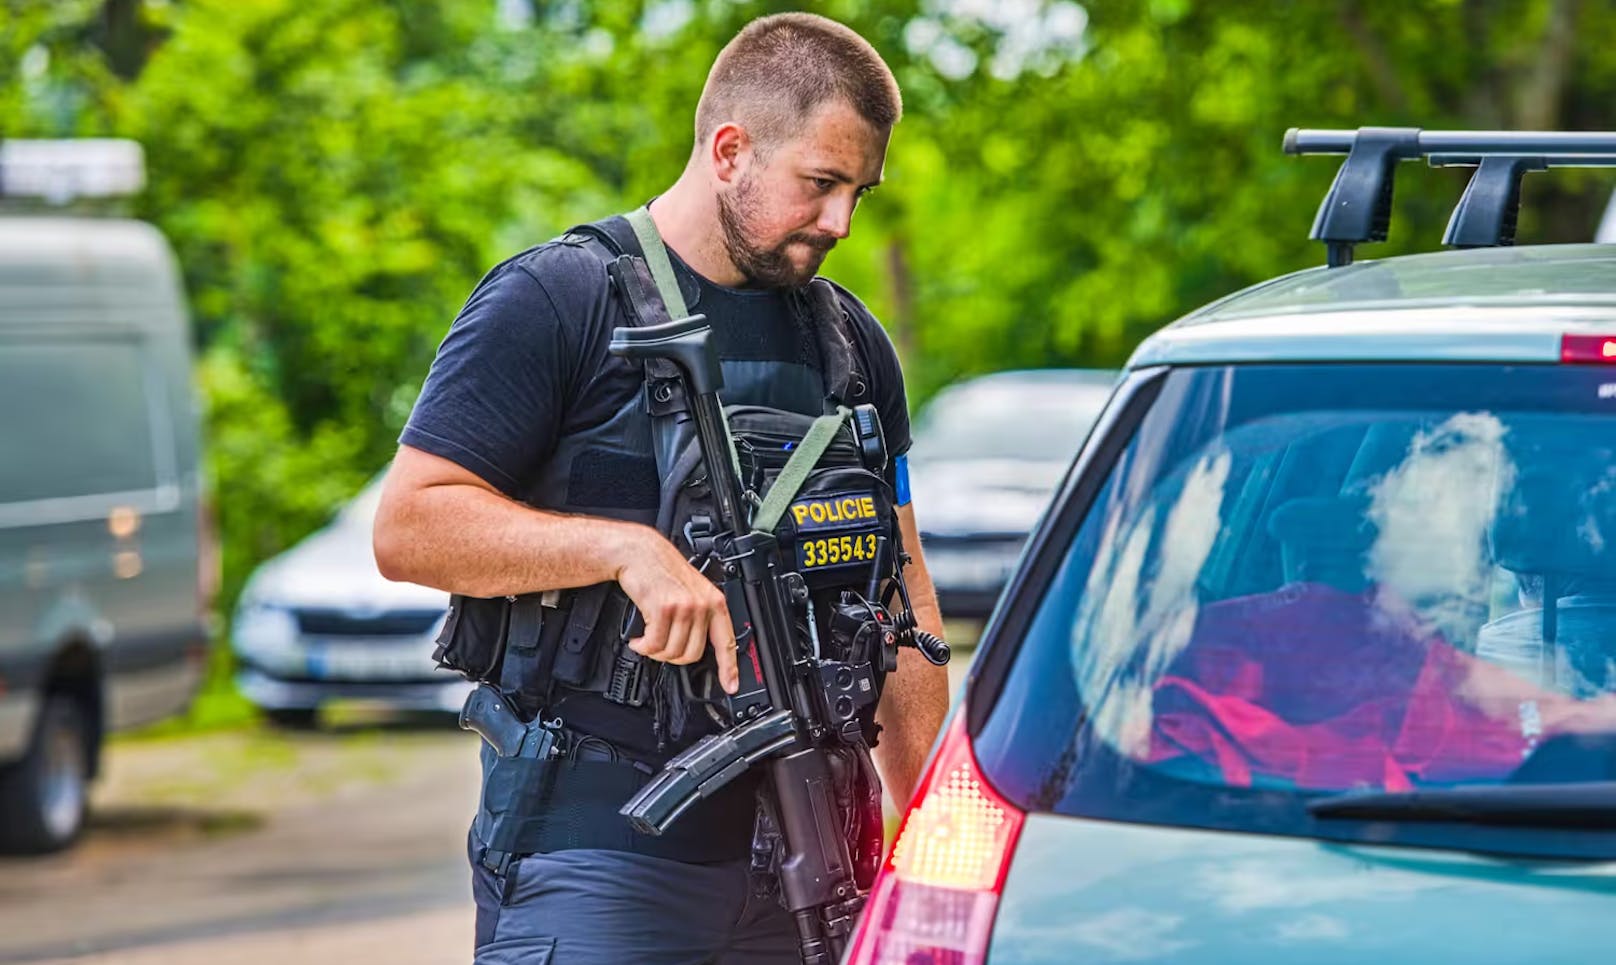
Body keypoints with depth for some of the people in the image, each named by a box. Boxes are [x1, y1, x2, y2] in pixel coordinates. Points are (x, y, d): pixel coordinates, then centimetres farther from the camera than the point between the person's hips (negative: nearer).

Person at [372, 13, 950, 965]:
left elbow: (900, 588, 18)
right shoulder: (554, 300, -5)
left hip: (796, 852, 6)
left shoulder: (851, 342, 15)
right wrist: (628, 548, -21)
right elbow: (408, 527, -10)